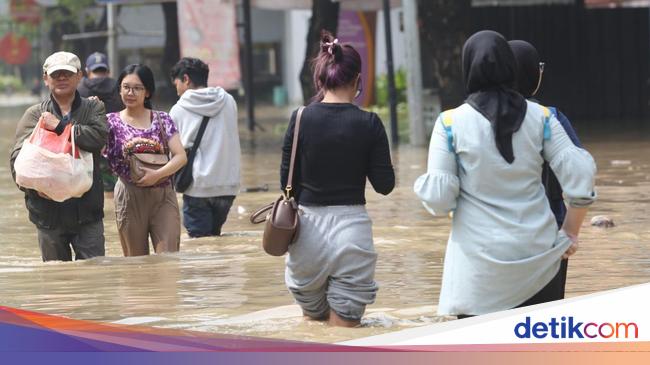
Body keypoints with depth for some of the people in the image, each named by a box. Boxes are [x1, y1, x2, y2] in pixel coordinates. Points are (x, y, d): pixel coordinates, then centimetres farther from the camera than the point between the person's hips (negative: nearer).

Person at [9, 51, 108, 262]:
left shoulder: (93, 109, 7)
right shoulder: (35, 114, 5)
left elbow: (99, 136, -15)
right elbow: (18, 157, -5)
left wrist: (60, 126, -15)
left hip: (86, 212, -1)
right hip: (49, 211, 1)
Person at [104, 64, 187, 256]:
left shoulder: (162, 119, 6)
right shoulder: (111, 122, 3)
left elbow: (180, 156, -1)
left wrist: (157, 174, -17)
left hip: (164, 197, 0)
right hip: (130, 197, 0)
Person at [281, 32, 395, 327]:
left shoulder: (301, 119, -4)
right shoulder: (368, 124, -7)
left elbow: (287, 182, -1)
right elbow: (385, 185, -3)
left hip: (308, 227, 1)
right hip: (352, 225, -1)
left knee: (312, 317, 20)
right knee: (345, 323, 4)